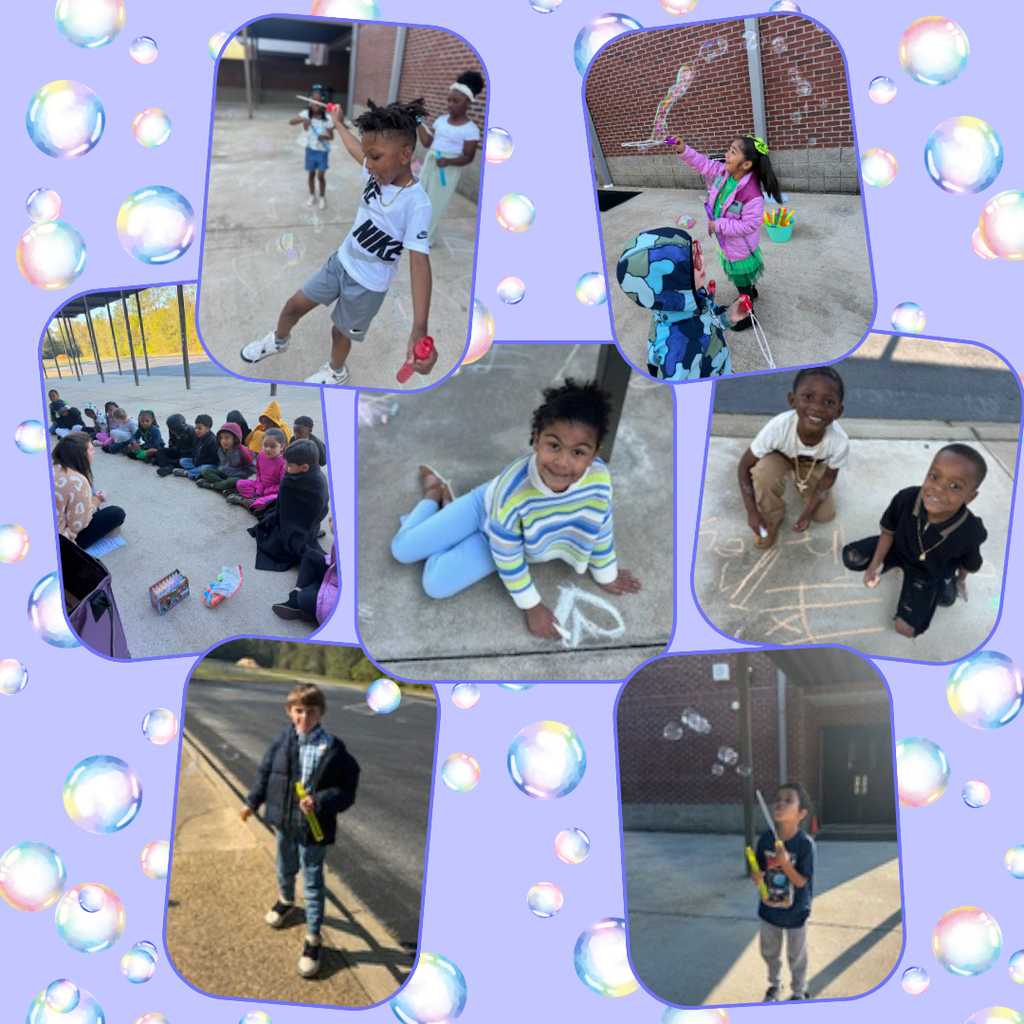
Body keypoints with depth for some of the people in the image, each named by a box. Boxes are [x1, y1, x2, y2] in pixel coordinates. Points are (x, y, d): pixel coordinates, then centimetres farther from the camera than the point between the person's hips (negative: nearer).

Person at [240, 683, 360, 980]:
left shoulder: (333, 749, -18)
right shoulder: (281, 742, -7)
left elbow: (346, 791, -16)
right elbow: (265, 772, 8)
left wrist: (320, 803, -29)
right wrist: (252, 802, 14)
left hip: (315, 827, -4)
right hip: (284, 821, 4)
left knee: (312, 882, 3)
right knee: (285, 868, 27)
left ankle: (313, 939, 14)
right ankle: (285, 901, 57)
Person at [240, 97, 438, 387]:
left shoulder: (417, 204, -32)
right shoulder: (380, 173, -12)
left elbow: (420, 262, -39)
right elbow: (355, 148, 11)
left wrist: (419, 330, -48)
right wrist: (338, 122, 30)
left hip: (368, 285, -6)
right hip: (341, 262, 6)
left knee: (340, 330, 17)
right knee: (295, 305, 18)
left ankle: (336, 372, 50)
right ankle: (278, 340, 50)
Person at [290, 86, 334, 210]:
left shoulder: (327, 117, -14)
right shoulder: (306, 114, -11)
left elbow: (331, 136, -9)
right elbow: (291, 122, -20)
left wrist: (324, 137, -32)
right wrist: (302, 120, -38)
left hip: (322, 151, -2)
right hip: (310, 149, 2)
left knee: (320, 176, 1)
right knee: (311, 174, 16)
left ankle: (322, 197, 23)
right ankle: (312, 196, 35)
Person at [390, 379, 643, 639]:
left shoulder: (599, 479, -35)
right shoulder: (512, 492, -43)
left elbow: (601, 528, -11)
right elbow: (507, 557, -26)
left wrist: (606, 576, 4)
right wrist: (532, 607, -17)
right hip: (486, 510, -3)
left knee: (436, 584, -8)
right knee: (402, 549, -3)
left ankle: (446, 502, 22)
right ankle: (434, 491, 29)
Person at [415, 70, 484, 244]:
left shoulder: (470, 130, -14)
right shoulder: (441, 120, 4)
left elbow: (468, 157, -14)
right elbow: (427, 142, 5)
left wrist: (449, 162, -29)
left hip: (448, 170, -6)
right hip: (430, 163, 7)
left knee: (435, 205, 1)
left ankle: (426, 239, 13)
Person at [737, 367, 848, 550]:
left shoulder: (840, 442, -38)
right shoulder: (778, 428, -42)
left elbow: (829, 477, -15)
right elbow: (744, 466, -26)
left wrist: (807, 513, -13)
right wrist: (752, 511, -25)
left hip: (813, 466, 2)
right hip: (780, 458, -2)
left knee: (825, 515, -5)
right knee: (764, 471, -33)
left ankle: (798, 482, 25)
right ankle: (772, 520, -3)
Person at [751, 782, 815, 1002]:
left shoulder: (805, 844, -25)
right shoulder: (766, 838, -14)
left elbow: (802, 881, -23)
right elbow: (757, 875, -4)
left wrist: (785, 864, -38)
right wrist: (757, 875, -27)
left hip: (795, 912, -3)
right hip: (769, 909, 4)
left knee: (796, 956, 18)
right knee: (769, 952, 23)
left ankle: (799, 991, 42)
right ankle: (774, 986, 49)